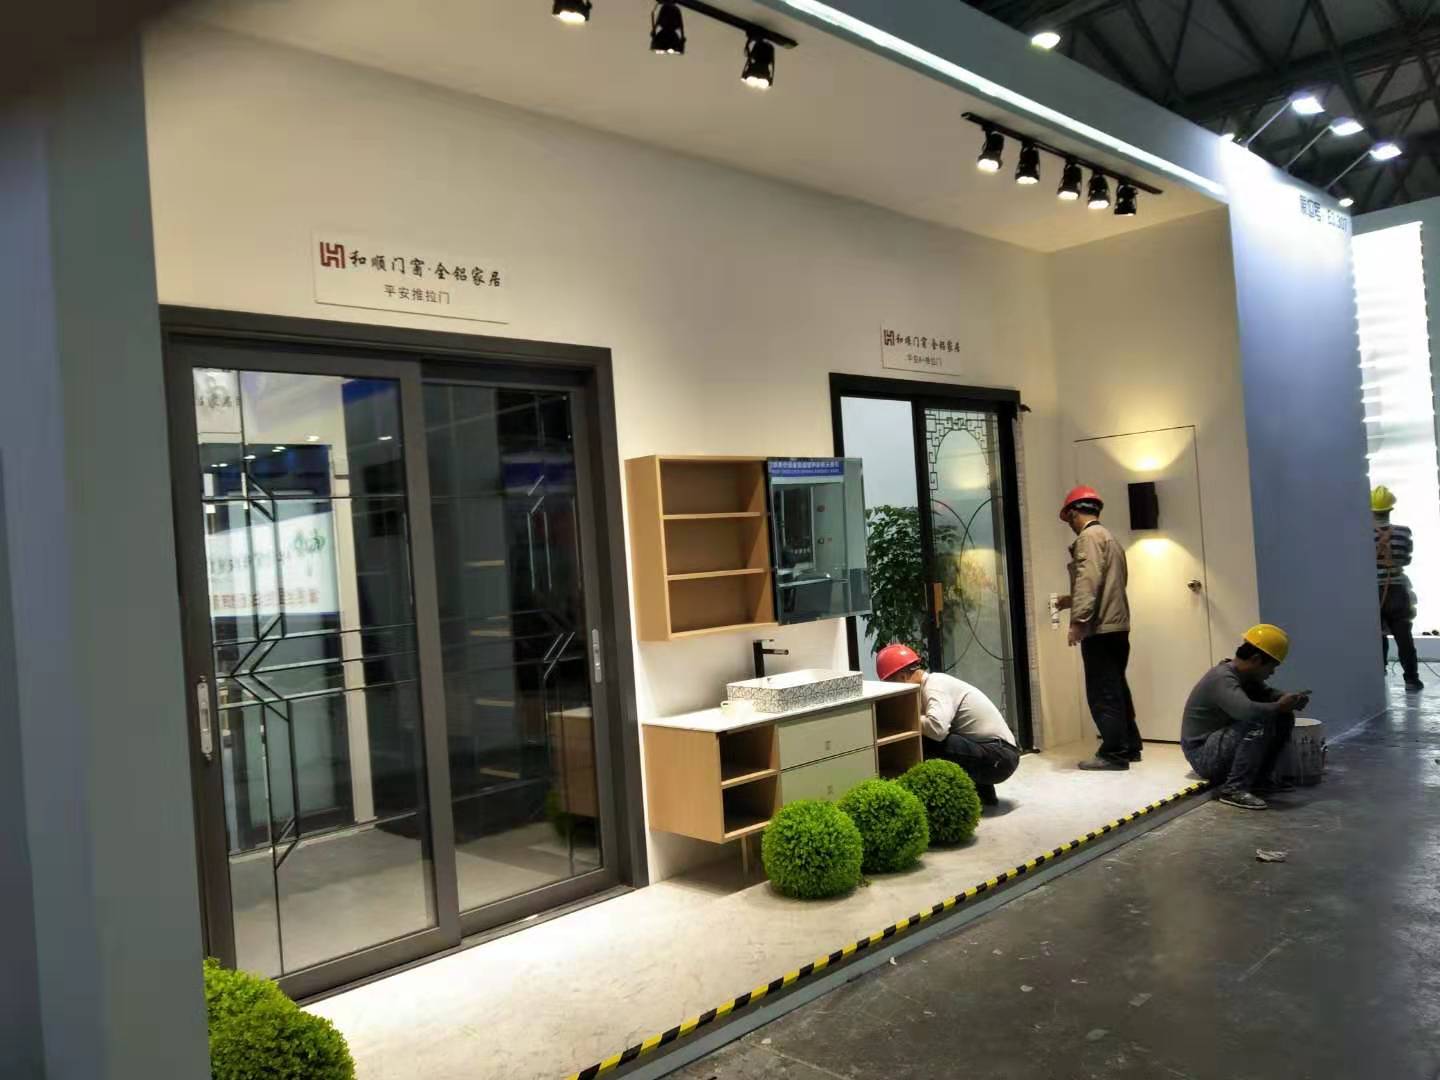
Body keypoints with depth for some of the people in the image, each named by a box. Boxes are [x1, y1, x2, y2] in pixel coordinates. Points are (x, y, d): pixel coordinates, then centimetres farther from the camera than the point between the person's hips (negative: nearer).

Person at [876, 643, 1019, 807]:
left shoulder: (935, 686, -17)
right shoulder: (934, 682, 11)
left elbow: (937, 728, -35)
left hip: (998, 756, -10)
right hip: (998, 753, 10)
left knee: (926, 744, -23)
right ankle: (982, 791, 22)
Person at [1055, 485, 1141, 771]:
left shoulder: (1089, 536, -9)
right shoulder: (1109, 538, 21)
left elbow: (1089, 580, -22)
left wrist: (1078, 620, -26)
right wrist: (1071, 601, 35)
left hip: (1099, 629, -10)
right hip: (1116, 625, 10)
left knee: (1102, 693, -7)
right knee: (1116, 689, 15)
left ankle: (1114, 753, -5)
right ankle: (1129, 746, 21)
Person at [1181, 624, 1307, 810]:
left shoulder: (1245, 675, 3)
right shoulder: (1223, 678, -26)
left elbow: (1266, 694, 16)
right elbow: (1248, 710, -43)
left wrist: (1290, 699, -7)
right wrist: (1278, 706, -23)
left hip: (1223, 742, 10)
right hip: (1204, 756, -10)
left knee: (1284, 718, 3)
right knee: (1259, 722, -31)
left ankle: (1262, 778, 9)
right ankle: (1234, 789, -23)